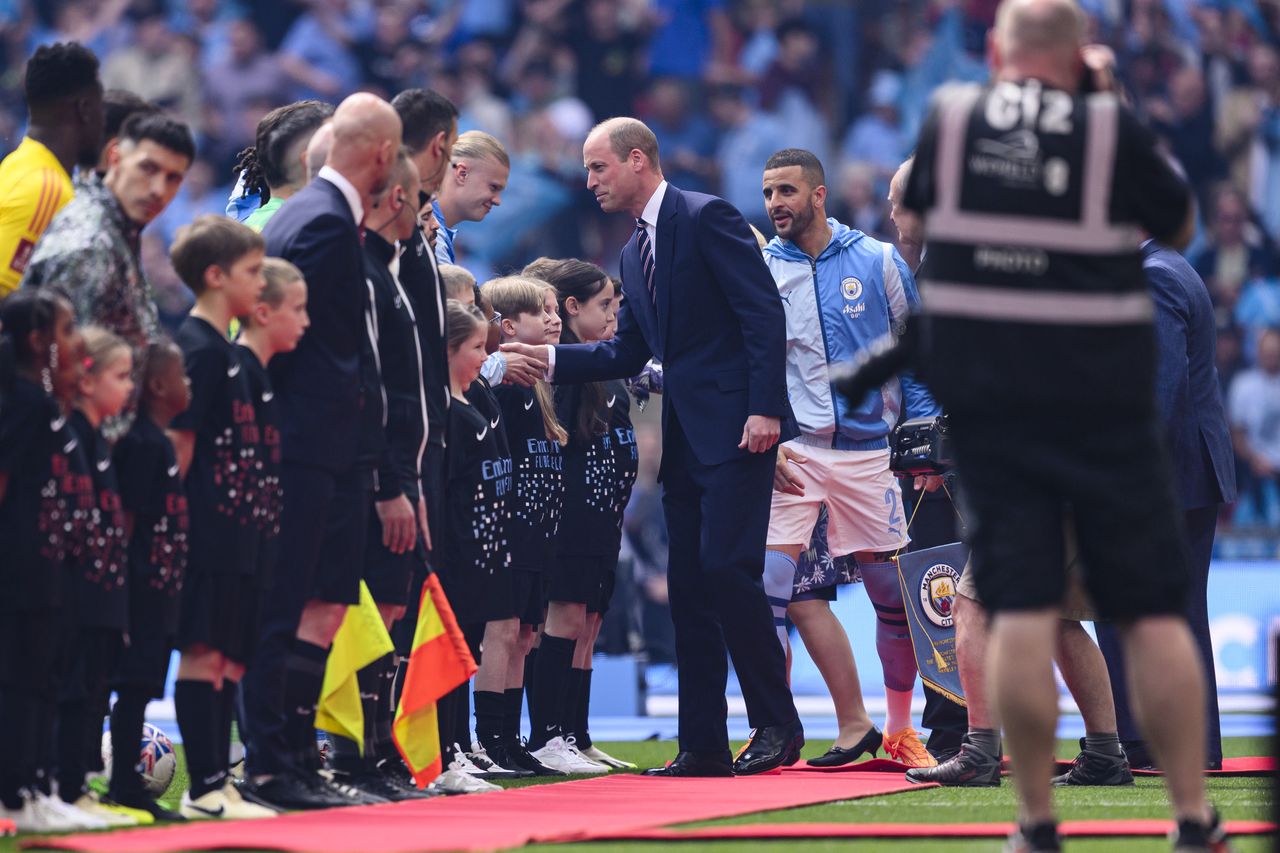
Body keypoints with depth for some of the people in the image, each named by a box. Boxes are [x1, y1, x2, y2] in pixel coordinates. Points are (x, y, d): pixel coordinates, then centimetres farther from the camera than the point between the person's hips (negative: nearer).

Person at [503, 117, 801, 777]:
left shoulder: (706, 218, -7)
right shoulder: (636, 252, 19)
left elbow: (765, 313, -13)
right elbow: (627, 354, 22)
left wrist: (764, 408, -20)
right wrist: (549, 357, 10)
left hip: (736, 430, -9)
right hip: (684, 437, 9)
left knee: (725, 567, -16)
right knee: (688, 586, 5)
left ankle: (777, 721, -7)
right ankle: (703, 745, 7)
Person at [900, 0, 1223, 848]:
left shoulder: (949, 119, 1)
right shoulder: (1113, 130, -7)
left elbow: (914, 204, 21)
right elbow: (1178, 227, 9)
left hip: (985, 395, 2)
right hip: (1104, 398, -2)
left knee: (1020, 611, 0)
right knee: (1153, 610, 4)